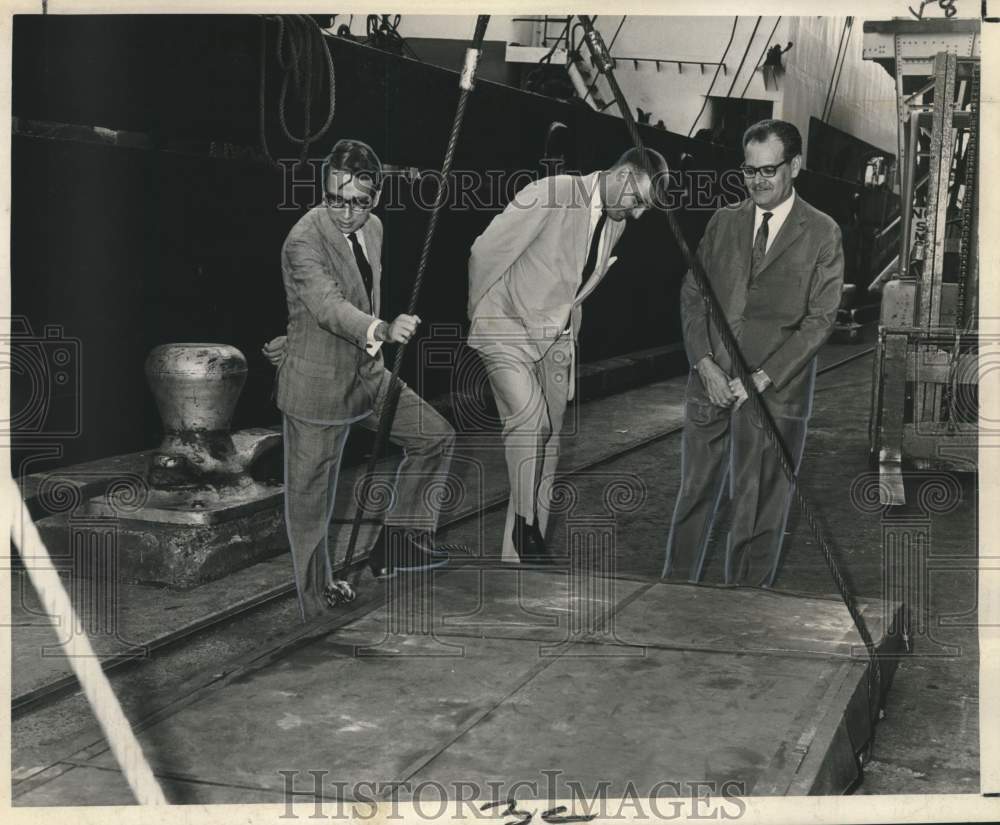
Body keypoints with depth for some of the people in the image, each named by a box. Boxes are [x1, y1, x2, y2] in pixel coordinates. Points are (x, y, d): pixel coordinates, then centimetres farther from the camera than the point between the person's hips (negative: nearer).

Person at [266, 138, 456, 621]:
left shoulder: (373, 229, 3)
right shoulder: (303, 241, -23)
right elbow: (329, 305, -38)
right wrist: (383, 331, -55)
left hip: (367, 376, 8)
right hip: (316, 387, -7)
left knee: (436, 436, 7)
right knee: (308, 502, 4)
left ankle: (398, 544, 17)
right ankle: (316, 607, 20)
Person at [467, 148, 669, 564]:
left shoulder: (615, 223, 6)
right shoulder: (552, 193, -18)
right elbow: (485, 251, -14)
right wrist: (480, 314, -2)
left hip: (554, 340, 7)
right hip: (507, 330, -7)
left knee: (547, 441, 5)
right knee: (528, 416, -24)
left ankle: (527, 548, 14)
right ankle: (523, 525, -10)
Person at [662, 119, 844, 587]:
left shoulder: (822, 234, 0)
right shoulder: (723, 222, 11)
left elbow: (820, 318, -5)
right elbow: (692, 296, 9)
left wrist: (762, 377, -12)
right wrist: (705, 364, -6)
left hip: (774, 391, -3)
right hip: (710, 382, 3)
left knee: (759, 509, 2)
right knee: (695, 494, 10)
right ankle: (676, 581, 22)